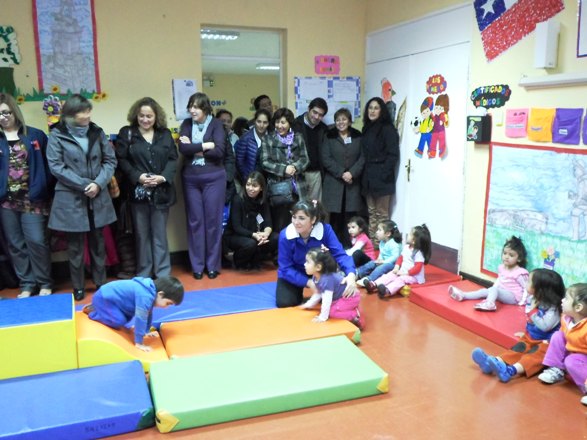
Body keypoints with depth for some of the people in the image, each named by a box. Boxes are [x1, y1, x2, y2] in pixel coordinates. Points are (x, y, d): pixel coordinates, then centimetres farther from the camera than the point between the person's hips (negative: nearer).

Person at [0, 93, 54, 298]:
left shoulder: (35, 135, 1)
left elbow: (46, 165, 1)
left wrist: (46, 191, -6)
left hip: (32, 199, -2)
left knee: (37, 241, -3)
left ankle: (44, 283, 14)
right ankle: (26, 284, 20)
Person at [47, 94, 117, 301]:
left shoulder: (97, 132, 6)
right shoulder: (57, 135, -3)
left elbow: (110, 160, 3)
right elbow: (56, 166, -10)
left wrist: (98, 183, -13)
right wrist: (84, 185, -16)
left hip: (98, 197, 3)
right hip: (71, 199, -3)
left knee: (98, 242, 13)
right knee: (75, 246, 6)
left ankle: (101, 283, 26)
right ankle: (78, 287, 20)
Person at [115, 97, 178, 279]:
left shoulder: (165, 134, 9)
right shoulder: (126, 133, 3)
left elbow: (173, 159, 4)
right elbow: (121, 160, -3)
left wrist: (163, 177, -12)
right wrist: (138, 176, -16)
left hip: (161, 191, 1)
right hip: (138, 192, -1)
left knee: (160, 234, 6)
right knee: (142, 234, 6)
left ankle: (163, 274, 12)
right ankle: (143, 274, 16)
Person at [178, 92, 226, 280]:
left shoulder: (216, 124, -1)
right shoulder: (186, 124, 7)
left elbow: (219, 151, -14)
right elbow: (183, 149, -9)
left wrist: (194, 149, -10)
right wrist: (206, 145, -13)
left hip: (214, 178, -2)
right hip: (191, 178, 2)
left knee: (213, 220, 3)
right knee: (195, 221, 6)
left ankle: (213, 265, 15)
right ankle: (197, 265, 16)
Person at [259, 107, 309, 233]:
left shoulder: (298, 138, 10)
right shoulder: (268, 139, 3)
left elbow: (304, 159, 7)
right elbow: (264, 162, -4)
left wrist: (295, 167, -13)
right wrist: (283, 169, -14)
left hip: (295, 186, 2)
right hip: (276, 186, -2)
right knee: (279, 223, -1)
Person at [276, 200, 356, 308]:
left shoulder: (325, 230, -26)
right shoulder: (285, 235, -28)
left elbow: (339, 253, -29)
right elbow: (286, 268, -24)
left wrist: (351, 274, -50)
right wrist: (308, 282, -37)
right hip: (292, 275, -1)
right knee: (284, 302, -20)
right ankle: (298, 290, 15)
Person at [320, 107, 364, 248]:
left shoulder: (357, 136, 10)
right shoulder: (329, 137, 6)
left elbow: (362, 157, 3)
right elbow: (325, 159, -4)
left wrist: (352, 173, -12)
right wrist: (341, 173, -13)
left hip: (353, 183, 1)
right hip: (334, 183, -1)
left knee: (350, 216, -1)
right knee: (335, 216, -2)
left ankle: (348, 246, 7)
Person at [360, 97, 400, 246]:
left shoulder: (388, 129, -6)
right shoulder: (367, 129, 14)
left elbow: (393, 155, -12)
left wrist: (383, 174, -17)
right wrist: (364, 174, 7)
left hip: (381, 177, -7)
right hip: (368, 177, 7)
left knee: (381, 213, -2)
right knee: (371, 212, 11)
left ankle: (381, 243, 3)